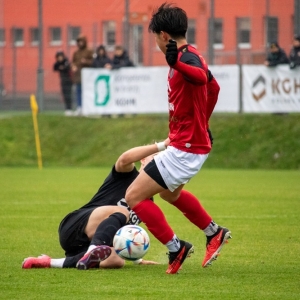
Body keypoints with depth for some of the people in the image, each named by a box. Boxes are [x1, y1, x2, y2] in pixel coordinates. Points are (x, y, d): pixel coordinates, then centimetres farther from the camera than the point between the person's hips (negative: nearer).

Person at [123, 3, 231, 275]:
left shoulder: (188, 57, -21)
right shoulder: (186, 57, 10)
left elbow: (201, 76, -45)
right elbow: (211, 85, 26)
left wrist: (176, 63, -63)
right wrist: (201, 124, 38)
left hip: (185, 149, -11)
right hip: (187, 142, 11)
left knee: (134, 196, -10)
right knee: (169, 193, 34)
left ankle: (176, 248, -1)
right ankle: (214, 233, 45)